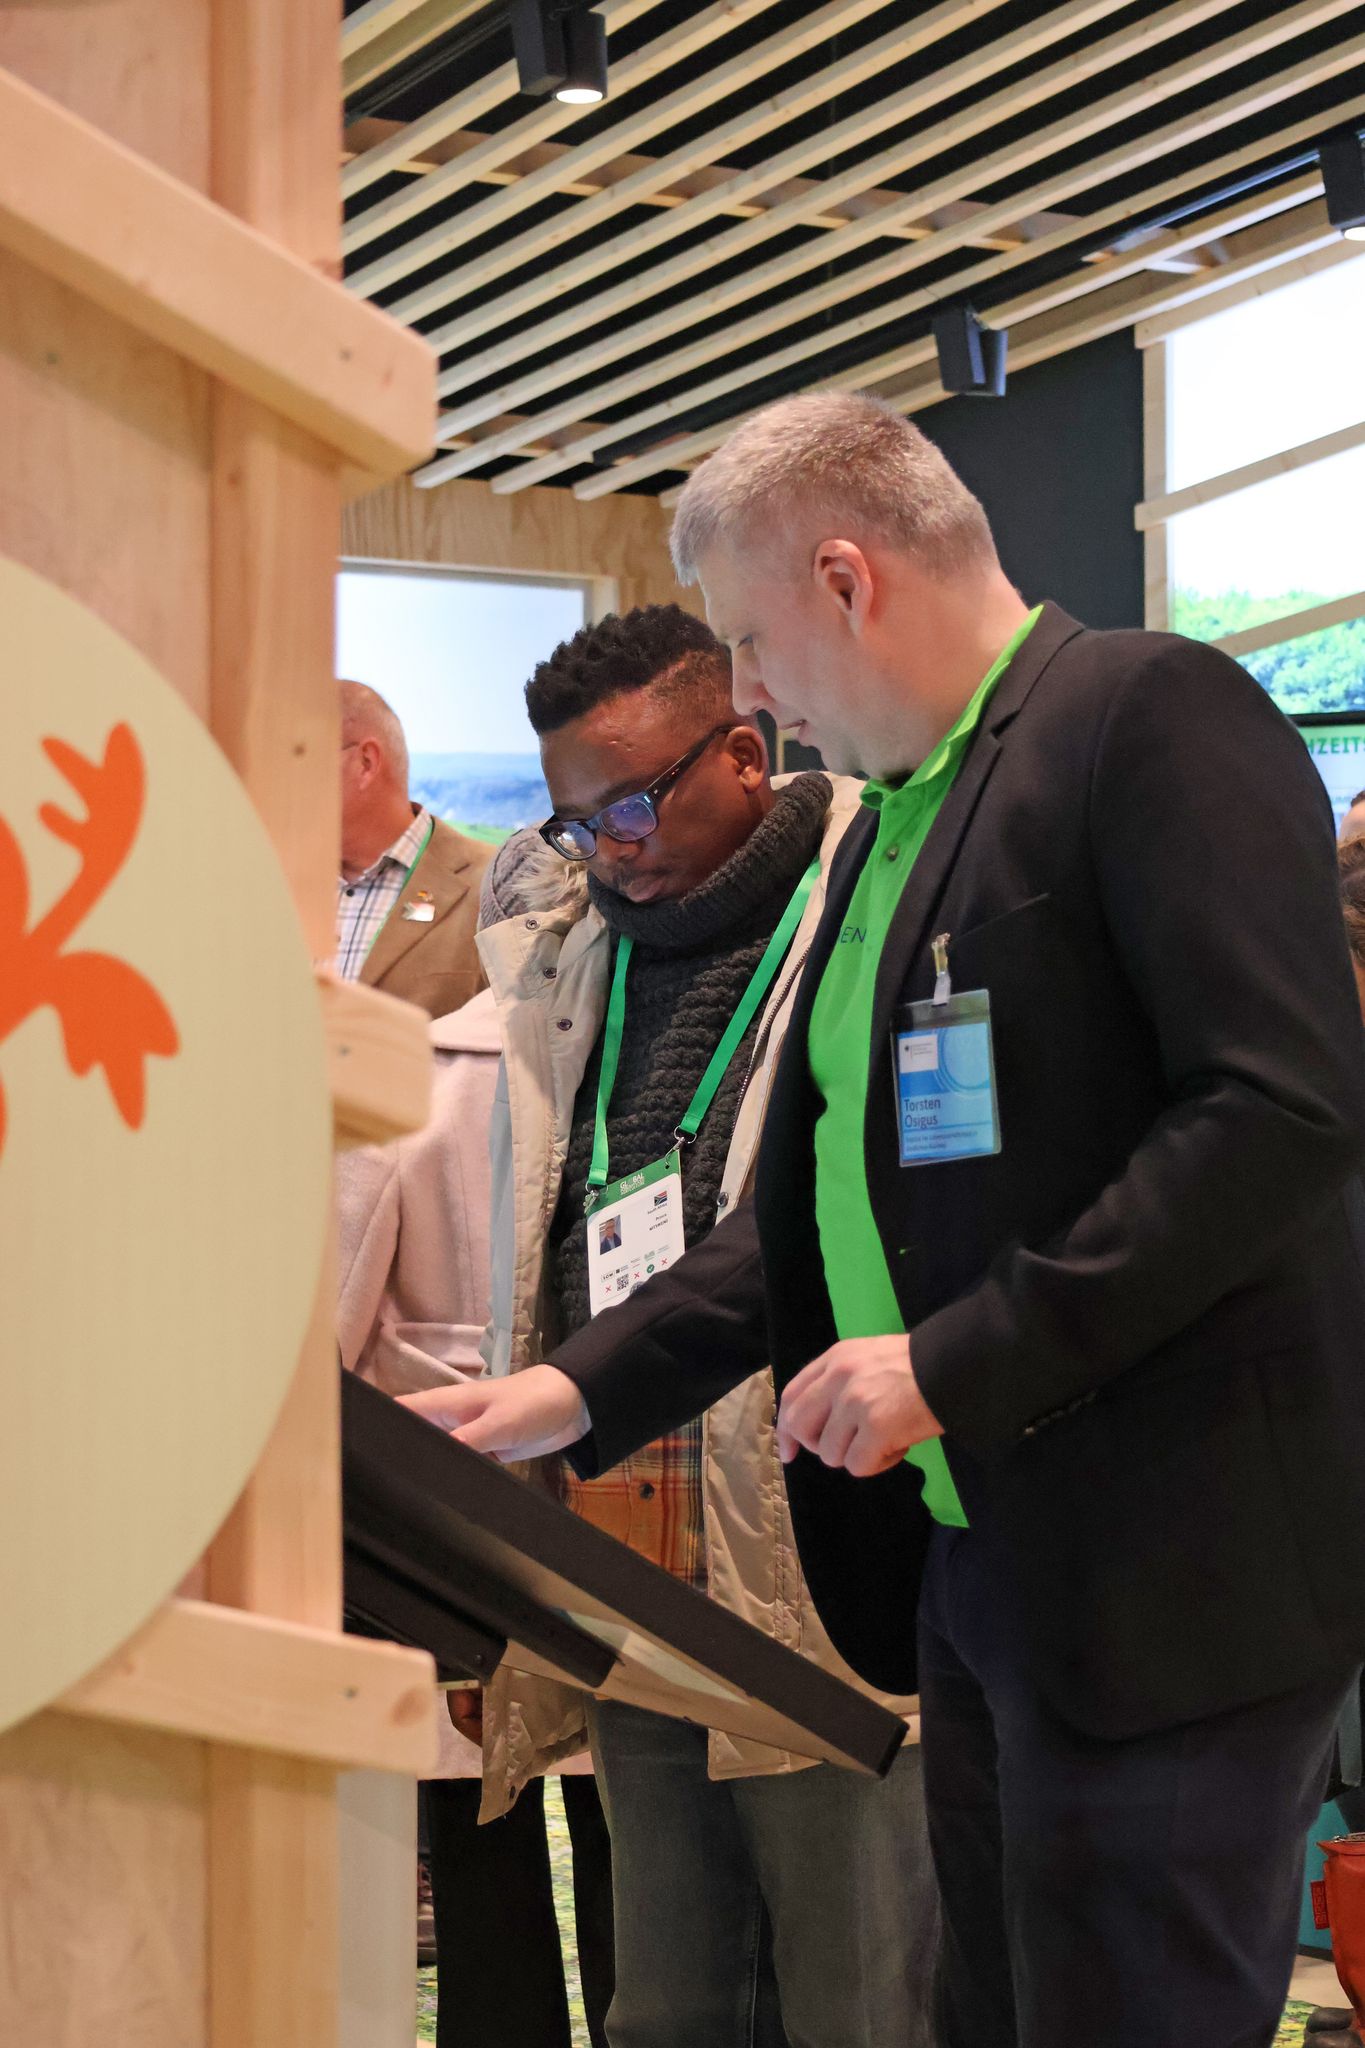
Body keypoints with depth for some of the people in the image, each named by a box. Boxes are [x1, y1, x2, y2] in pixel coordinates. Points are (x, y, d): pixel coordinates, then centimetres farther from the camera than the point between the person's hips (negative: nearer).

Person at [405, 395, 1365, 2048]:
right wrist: (584, 1389, 12)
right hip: (977, 1559, 9)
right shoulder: (890, 824, 19)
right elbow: (836, 1203, 22)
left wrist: (960, 1362, -20)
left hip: (1162, 1577, -9)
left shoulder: (1151, 718, -9)